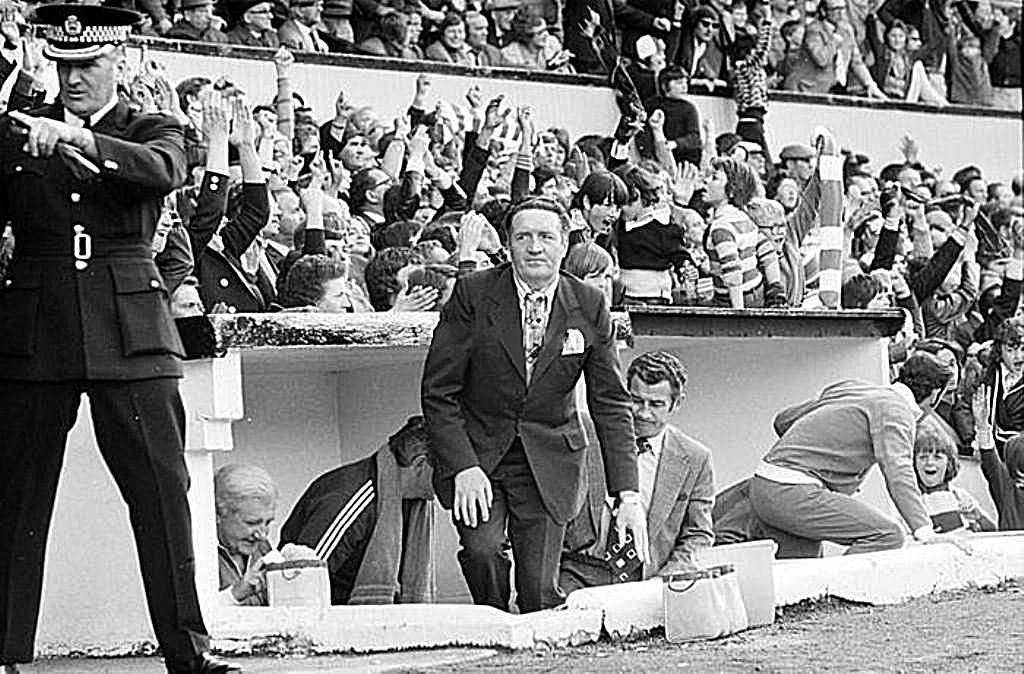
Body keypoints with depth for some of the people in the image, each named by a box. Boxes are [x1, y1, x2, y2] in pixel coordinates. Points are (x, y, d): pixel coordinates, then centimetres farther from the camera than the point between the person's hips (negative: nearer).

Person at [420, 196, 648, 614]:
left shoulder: (589, 308, -2)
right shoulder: (473, 294, -8)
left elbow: (610, 405, 0)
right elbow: (438, 392, -6)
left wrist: (628, 495, -9)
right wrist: (464, 467, -18)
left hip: (548, 464, 1)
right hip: (476, 452, -1)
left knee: (540, 593, -8)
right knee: (483, 549, -23)